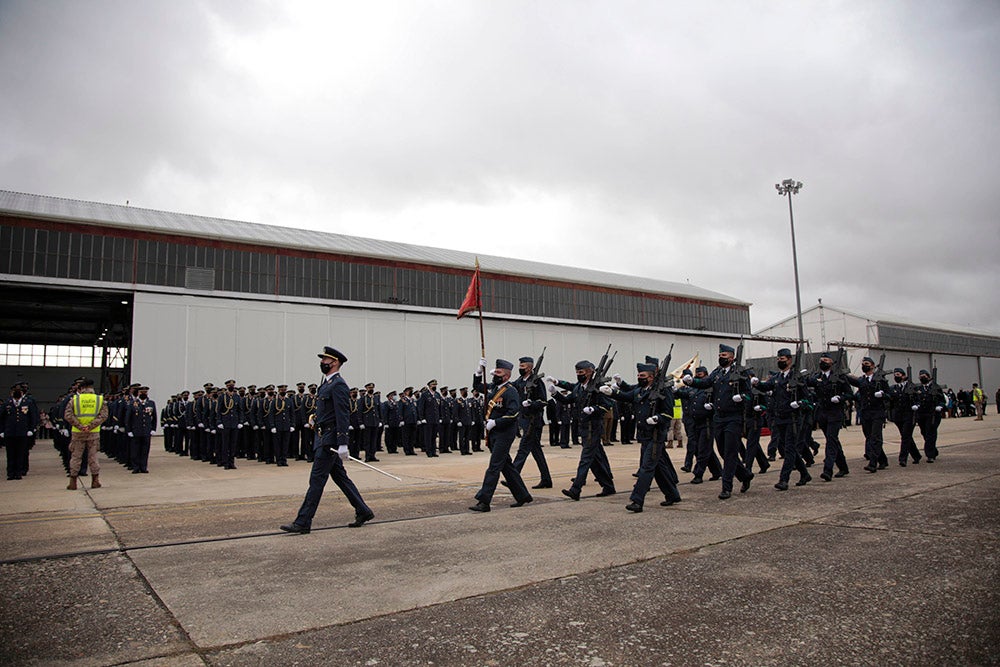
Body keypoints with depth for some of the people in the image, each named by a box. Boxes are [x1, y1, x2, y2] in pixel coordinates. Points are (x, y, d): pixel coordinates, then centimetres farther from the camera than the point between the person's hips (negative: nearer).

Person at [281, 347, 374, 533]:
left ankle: (303, 522, 1)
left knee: (317, 479, -5)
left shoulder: (338, 385, -14)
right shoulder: (326, 383, 17)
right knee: (340, 477, 13)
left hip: (329, 440, -10)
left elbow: (343, 415, -20)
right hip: (323, 438, 10)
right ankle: (363, 512, 21)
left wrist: (343, 444, -24)